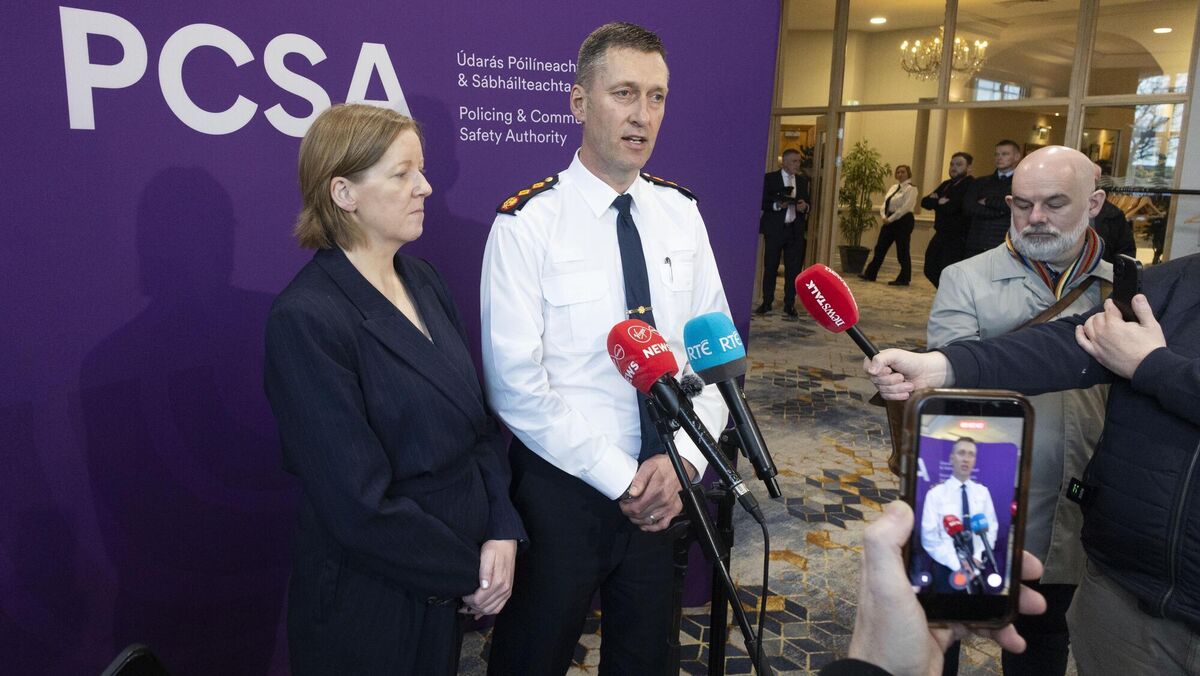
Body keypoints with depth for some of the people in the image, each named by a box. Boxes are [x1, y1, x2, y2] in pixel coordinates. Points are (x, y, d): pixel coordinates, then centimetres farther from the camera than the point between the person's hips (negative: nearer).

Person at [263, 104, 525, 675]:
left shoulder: (421, 280, 1)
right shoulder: (306, 320, -22)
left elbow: (479, 416, 3)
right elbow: (361, 504, -22)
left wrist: (503, 532, -9)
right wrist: (467, 575, -11)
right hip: (369, 605, -6)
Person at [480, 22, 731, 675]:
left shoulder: (681, 212, 1)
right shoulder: (527, 223, -14)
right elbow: (516, 385, -18)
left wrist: (683, 458, -12)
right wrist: (622, 479, -16)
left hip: (662, 485, 4)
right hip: (562, 485, -4)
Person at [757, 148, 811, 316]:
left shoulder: (803, 180, 13)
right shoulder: (770, 178, 1)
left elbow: (807, 204, 16)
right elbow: (762, 202, -3)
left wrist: (804, 207, -7)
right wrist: (777, 205, -19)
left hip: (795, 230, 3)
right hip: (774, 228, -3)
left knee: (793, 269, 2)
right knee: (770, 267, 2)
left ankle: (789, 304, 10)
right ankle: (767, 302, 13)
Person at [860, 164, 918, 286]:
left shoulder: (911, 189, -8)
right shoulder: (893, 188, 15)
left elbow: (905, 208, -18)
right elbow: (885, 204, 12)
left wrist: (890, 219, -19)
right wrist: (884, 217, -6)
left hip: (903, 221, -8)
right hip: (889, 221, 8)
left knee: (902, 251, -1)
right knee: (880, 247, 7)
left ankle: (904, 279, 8)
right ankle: (870, 274, 13)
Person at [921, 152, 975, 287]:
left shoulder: (972, 185, -12)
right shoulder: (947, 184, 17)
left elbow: (951, 207, -24)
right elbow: (925, 201, 7)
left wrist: (936, 201, -6)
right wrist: (939, 202, -12)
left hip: (958, 239, -9)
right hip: (941, 235, 9)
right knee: (931, 270, 14)